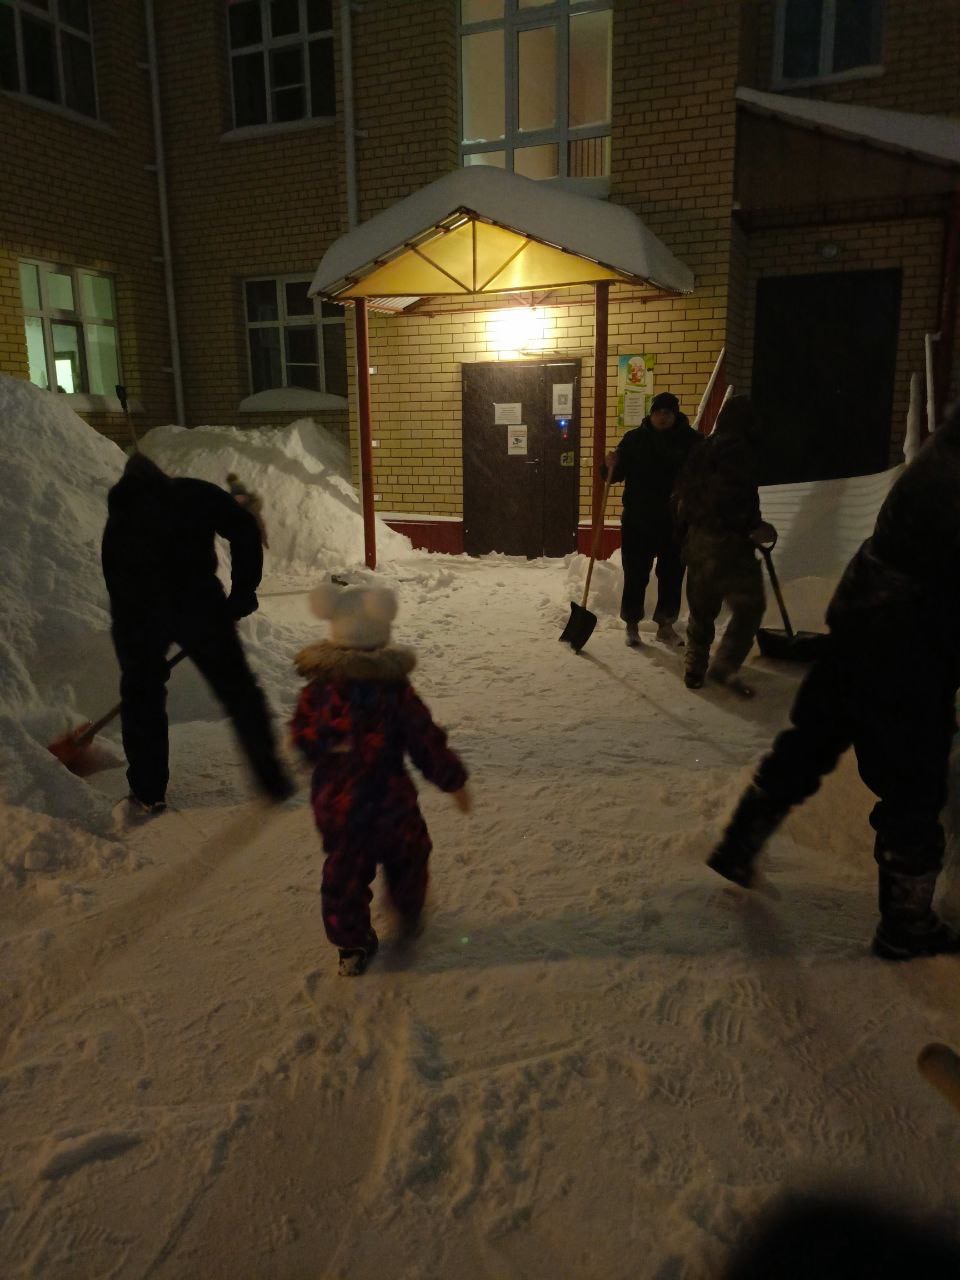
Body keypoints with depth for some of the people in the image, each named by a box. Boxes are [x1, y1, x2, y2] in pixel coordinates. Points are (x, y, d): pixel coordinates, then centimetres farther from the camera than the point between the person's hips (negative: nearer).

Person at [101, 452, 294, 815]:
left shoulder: (118, 519, 23)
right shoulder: (196, 493, 17)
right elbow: (244, 531, 2)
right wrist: (243, 590, 8)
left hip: (137, 610, 2)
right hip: (196, 599, -2)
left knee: (141, 695, 21)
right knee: (237, 688, 11)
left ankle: (147, 793, 26)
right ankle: (271, 778, 17)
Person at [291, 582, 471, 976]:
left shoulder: (317, 691, -11)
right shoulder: (397, 693, -17)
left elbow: (302, 740, 1)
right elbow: (428, 744, -11)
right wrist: (455, 781, 1)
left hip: (335, 807, 2)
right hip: (390, 806, -2)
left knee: (343, 876, 16)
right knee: (406, 858, 25)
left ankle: (352, 944, 24)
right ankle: (409, 915, 42)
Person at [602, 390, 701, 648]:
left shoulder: (690, 440, 0)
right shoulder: (634, 438, 2)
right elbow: (616, 474, 4)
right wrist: (610, 465, -19)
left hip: (675, 521, 1)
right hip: (638, 520, -1)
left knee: (672, 575, 8)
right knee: (635, 574, 1)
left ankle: (665, 625, 22)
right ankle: (632, 625, 14)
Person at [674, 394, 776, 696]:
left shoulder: (702, 449, 14)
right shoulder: (739, 448, -10)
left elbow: (683, 489, 16)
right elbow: (739, 497, -19)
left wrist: (688, 525, 23)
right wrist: (756, 527, -10)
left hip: (696, 537, 8)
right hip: (728, 539, -8)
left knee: (701, 607, 15)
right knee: (749, 605, -5)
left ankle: (695, 668, 20)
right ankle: (724, 664, -11)